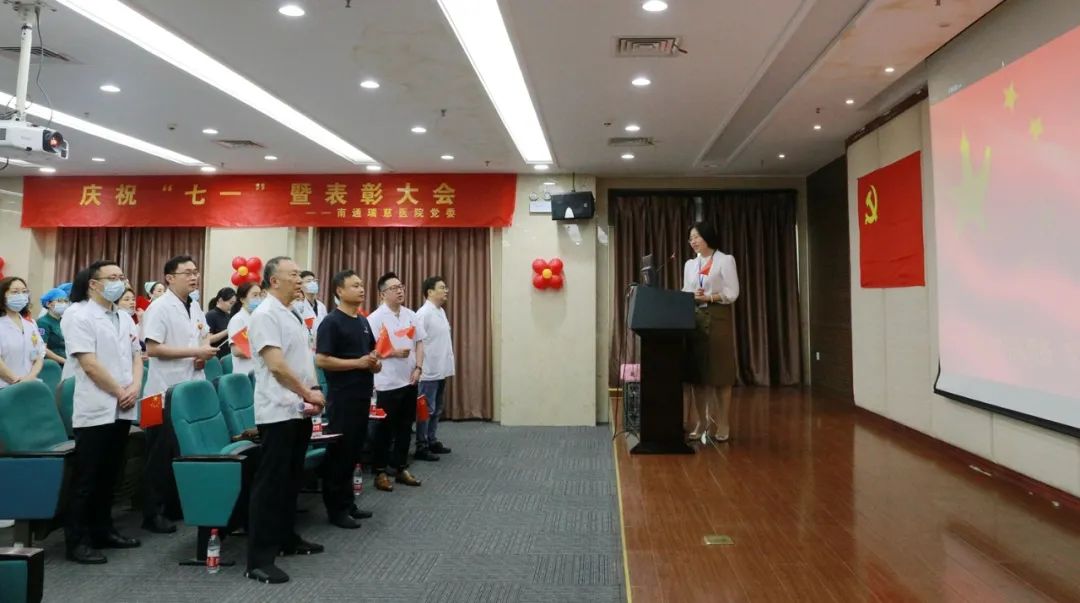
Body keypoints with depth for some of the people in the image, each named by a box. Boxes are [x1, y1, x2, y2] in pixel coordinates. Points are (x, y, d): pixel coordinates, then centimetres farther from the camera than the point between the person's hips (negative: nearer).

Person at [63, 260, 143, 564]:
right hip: (95, 410, -7)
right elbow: (89, 364, -16)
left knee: (109, 476, 14)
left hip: (121, 410, 7)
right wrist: (120, 392, -11)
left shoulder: (126, 319, 13)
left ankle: (103, 531, 24)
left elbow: (136, 355, 15)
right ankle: (77, 540, 8)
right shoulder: (82, 319, -9)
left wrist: (135, 387, -2)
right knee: (86, 479, 0)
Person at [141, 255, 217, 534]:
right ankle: (152, 513, 12)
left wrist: (205, 354, -1)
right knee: (162, 454, 1)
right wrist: (194, 351, -21)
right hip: (167, 393, -7)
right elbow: (152, 348, -19)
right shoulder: (159, 307, -13)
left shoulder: (195, 307, 11)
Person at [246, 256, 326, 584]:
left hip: (298, 411, 9)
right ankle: (259, 558, 2)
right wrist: (309, 394, -13)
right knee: (270, 483, -5)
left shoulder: (291, 314, 15)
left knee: (292, 480, 17)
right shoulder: (265, 314, -14)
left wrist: (310, 397, 5)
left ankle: (287, 539, 30)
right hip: (278, 412, -9)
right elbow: (276, 364, -21)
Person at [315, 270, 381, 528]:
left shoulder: (363, 321, 13)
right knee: (339, 452, 0)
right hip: (342, 398, -8)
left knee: (354, 451, 14)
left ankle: (348, 503, 25)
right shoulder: (331, 322, -11)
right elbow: (321, 360, -18)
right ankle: (336, 508, 11)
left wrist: (376, 363, 1)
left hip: (362, 395, 8)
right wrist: (359, 363, -19)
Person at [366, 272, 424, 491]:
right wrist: (394, 353, -21)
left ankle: (402, 468, 26)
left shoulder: (411, 315, 7)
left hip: (409, 380, 6)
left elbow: (419, 342, 11)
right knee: (385, 429, 5)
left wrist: (418, 367, -1)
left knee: (405, 427, 14)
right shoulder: (375, 318, -10)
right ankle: (380, 472, 16)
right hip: (387, 382, -6)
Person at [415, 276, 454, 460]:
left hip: (441, 370, 9)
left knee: (436, 409, 16)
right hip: (429, 371, -9)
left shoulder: (441, 311, 12)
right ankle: (421, 447, 6)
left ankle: (431, 441, 26)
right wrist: (420, 367, -19)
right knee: (426, 409, -2)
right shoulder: (424, 313, -16)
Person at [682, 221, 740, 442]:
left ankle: (722, 424, 3)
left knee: (720, 372, -3)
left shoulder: (725, 260, 1)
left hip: (717, 319, -5)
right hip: (694, 319, 5)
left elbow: (732, 293, -6)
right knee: (696, 372, 2)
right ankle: (702, 422, 10)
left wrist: (709, 297, -19)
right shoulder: (690, 264, 17)